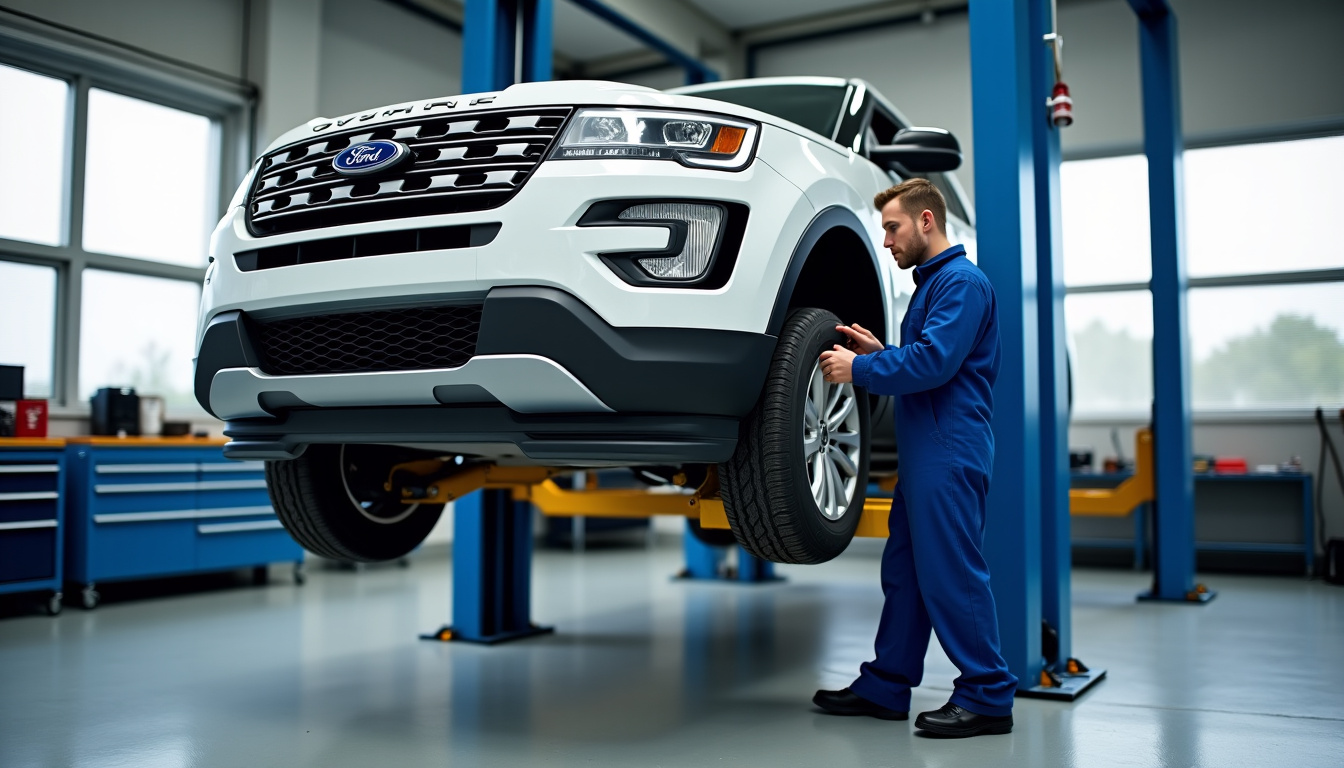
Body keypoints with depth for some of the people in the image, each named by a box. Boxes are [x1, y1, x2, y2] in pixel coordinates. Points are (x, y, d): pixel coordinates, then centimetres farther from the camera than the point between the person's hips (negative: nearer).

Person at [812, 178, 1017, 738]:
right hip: (924, 454, 11)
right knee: (904, 572, 13)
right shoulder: (931, 283, 23)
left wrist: (859, 369, -14)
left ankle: (987, 697, 4)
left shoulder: (961, 281, -10)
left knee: (951, 575, -6)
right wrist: (878, 352, 12)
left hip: (950, 454, -11)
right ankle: (885, 687, 21)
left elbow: (935, 362, -22)